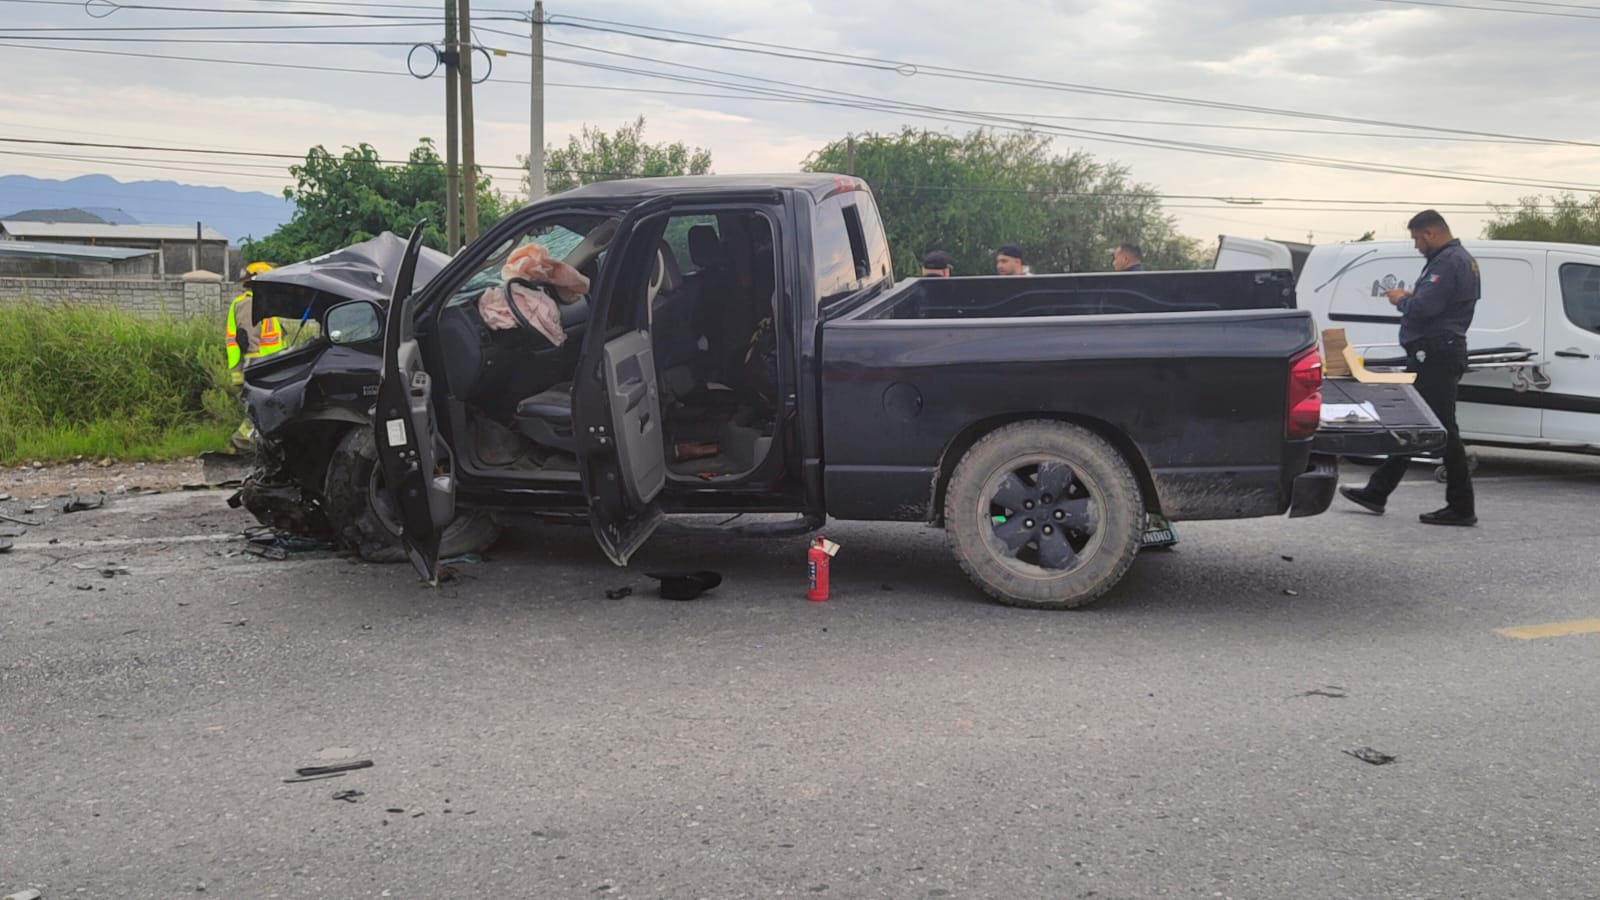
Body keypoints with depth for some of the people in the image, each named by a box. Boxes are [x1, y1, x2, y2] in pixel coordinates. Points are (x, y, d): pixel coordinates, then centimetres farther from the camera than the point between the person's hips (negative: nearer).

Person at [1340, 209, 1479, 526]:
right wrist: (1410, 296, 9)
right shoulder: (1457, 259, 19)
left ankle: (1462, 507, 0)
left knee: (1443, 429, -6)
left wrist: (1400, 300, -6)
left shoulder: (1450, 261, -17)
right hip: (1432, 354, 11)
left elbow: (1425, 307, -26)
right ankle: (1376, 493, 22)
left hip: (1436, 354, -11)